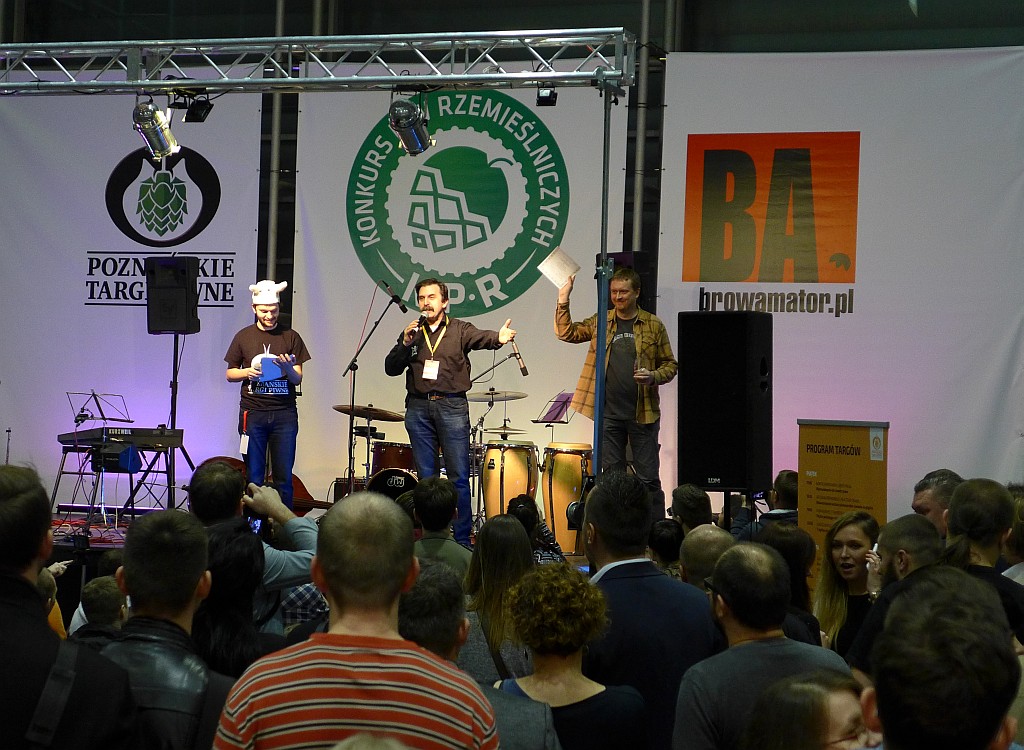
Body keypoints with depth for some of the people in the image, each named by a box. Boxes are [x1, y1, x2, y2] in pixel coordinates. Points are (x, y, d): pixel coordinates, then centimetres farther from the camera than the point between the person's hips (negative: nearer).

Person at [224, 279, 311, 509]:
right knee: (254, 476, 2)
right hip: (253, 412, 1)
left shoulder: (291, 337, 6)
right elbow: (230, 374, 13)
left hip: (284, 413, 0)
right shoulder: (244, 337, 9)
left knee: (284, 475, -1)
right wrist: (247, 373, -8)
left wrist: (287, 368, -18)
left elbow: (298, 379, 4)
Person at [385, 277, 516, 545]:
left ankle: (463, 539, 0)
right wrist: (404, 345, -8)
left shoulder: (460, 330, 5)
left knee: (459, 477, -5)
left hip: (452, 406, -3)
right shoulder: (412, 332, 14)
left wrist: (498, 338, -39)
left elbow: (480, 338, -16)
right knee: (426, 477, 6)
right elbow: (391, 368, 9)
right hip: (418, 409, 3)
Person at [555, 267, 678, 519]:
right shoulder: (600, 322, 9)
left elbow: (670, 365, 7)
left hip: (643, 413, -2)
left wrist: (654, 376, -13)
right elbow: (567, 333, 8)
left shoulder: (653, 325, 3)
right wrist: (563, 300, -3)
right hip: (609, 413, 2)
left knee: (648, 478, 0)